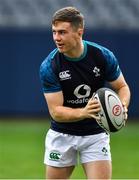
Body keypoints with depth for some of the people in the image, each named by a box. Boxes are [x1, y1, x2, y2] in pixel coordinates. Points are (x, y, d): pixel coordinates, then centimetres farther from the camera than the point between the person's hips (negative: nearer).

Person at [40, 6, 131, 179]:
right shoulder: (48, 66, -18)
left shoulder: (103, 55, -14)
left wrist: (122, 107, -23)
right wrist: (83, 112, -39)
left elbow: (122, 87, 0)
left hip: (96, 135, 0)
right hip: (62, 136, 0)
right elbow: (55, 111, -20)